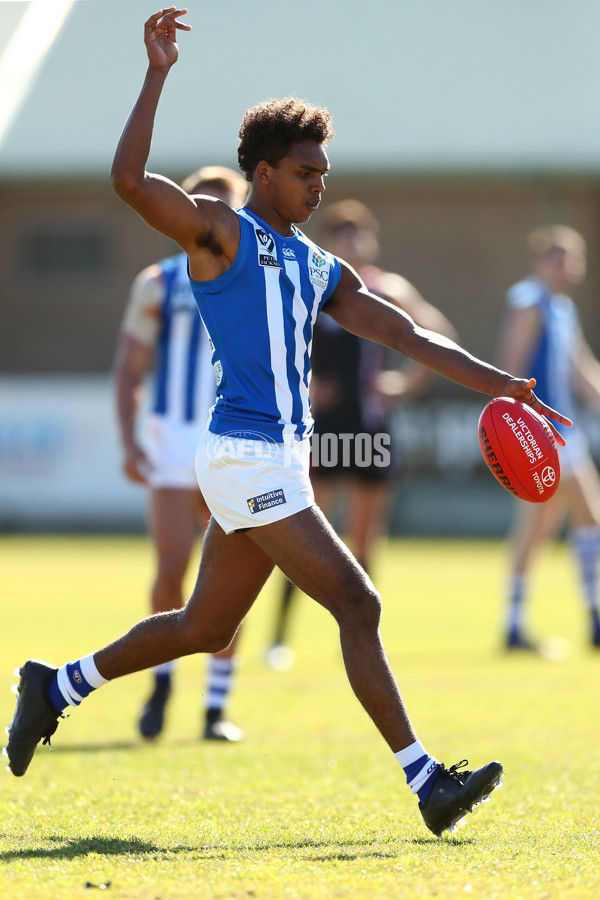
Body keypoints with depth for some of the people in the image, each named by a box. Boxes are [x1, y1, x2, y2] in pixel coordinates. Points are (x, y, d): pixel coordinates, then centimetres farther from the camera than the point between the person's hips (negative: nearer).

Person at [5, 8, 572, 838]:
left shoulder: (320, 270, 18)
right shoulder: (219, 230, -4)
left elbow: (408, 337, 16)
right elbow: (129, 181, -20)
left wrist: (500, 385, 9)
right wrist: (157, 75, -23)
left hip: (280, 462, 9)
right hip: (246, 458, -9)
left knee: (205, 627, 15)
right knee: (357, 605, -12)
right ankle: (425, 781, -11)